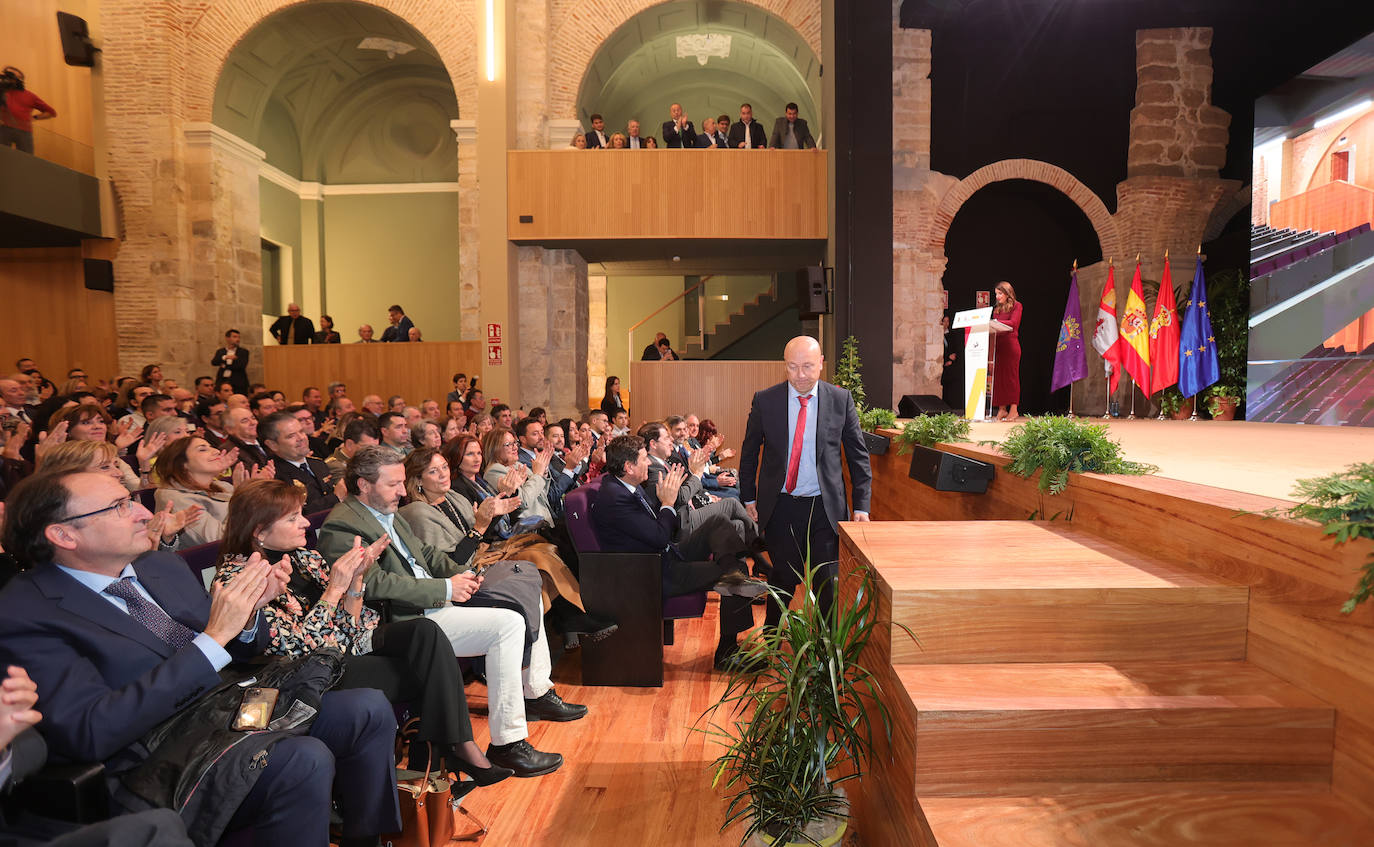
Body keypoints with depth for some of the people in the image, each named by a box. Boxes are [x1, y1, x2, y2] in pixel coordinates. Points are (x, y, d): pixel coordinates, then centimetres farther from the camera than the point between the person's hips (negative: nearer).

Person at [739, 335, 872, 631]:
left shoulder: (840, 400, -1)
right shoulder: (765, 400, -2)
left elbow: (858, 456, 4)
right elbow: (749, 452, 8)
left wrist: (862, 506, 0)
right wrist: (749, 498, 8)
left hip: (825, 507, 0)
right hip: (780, 507, 0)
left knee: (827, 583, 4)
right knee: (782, 578, 10)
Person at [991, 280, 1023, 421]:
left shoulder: (1016, 305, 2)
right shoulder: (997, 308, 20)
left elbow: (1013, 323, -13)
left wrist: (996, 322, -24)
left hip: (1011, 345, -6)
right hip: (998, 344, 6)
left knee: (1011, 376, -5)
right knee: (998, 377, 1)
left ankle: (1013, 410, -3)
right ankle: (1002, 409, 5)